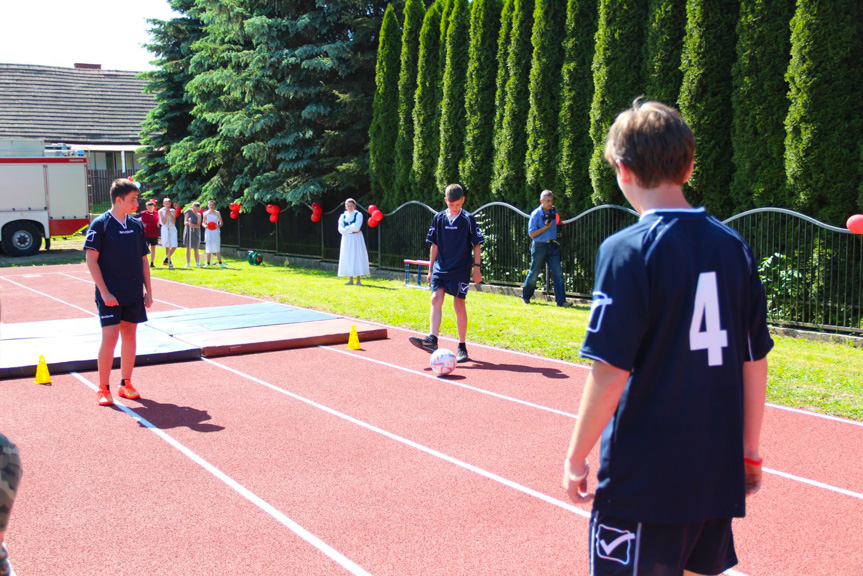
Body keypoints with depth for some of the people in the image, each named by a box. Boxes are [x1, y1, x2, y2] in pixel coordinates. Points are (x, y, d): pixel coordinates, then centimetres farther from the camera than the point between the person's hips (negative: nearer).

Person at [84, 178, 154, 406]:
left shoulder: (137, 225, 8)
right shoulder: (100, 224, -7)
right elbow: (91, 260, -10)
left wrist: (148, 291, 8)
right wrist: (104, 293, -16)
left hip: (134, 294, 5)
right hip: (110, 295, -5)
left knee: (130, 336, 8)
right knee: (110, 337, -8)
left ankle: (126, 384, 19)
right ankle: (103, 389, 4)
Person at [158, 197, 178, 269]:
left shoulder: (173, 211, 7)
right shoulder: (161, 211, 1)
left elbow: (174, 222, -4)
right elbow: (164, 222, -8)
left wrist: (170, 214, -11)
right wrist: (166, 213, -12)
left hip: (172, 229, 2)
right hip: (165, 229, -2)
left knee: (174, 246, -8)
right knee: (167, 246, -2)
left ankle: (167, 259, 7)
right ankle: (169, 261, 6)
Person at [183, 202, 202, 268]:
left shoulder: (198, 215, 0)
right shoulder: (188, 212, 2)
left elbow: (198, 225, -8)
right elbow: (184, 222, 0)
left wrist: (193, 225, -27)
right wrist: (188, 223, -22)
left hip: (195, 232, -1)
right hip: (188, 231, 1)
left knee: (196, 248, 2)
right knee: (188, 247, -1)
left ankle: (197, 263, 9)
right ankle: (188, 263, 3)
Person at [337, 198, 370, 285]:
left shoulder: (358, 215, 0)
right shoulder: (343, 216, 10)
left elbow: (357, 227, -14)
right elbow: (340, 229, -3)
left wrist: (347, 228, -6)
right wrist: (351, 229, -12)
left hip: (357, 238, -3)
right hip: (346, 239, 3)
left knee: (357, 256, -7)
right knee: (348, 258, 1)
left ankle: (358, 280, -7)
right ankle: (350, 279, 5)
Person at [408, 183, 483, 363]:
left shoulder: (468, 219, -4)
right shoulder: (438, 218, 5)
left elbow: (476, 245, 0)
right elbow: (434, 245, 11)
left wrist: (477, 268, -4)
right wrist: (430, 269, 10)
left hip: (461, 269, -3)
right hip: (440, 268, 3)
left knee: (459, 304, -1)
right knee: (436, 298, -13)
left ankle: (462, 347, 8)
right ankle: (432, 340, -21)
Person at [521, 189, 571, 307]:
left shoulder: (553, 212, 5)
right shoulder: (536, 214, -10)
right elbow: (531, 234, -12)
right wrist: (546, 227, -18)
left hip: (552, 245, 4)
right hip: (539, 246, -4)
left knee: (558, 273, -4)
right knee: (534, 273, 7)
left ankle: (561, 301, -3)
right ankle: (525, 296, 27)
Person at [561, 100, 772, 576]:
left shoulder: (627, 250, -15)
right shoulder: (734, 247, 3)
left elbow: (611, 372, -17)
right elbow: (755, 363, 8)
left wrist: (576, 457, -5)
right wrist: (749, 450, 18)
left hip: (643, 481, -6)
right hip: (718, 474, 6)